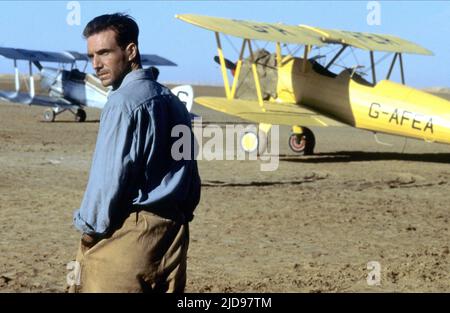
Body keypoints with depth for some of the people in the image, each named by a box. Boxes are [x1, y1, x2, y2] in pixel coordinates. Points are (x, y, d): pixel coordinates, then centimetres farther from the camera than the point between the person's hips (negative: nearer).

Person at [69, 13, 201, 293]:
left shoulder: (123, 102, -13)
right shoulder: (173, 101, 13)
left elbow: (109, 177, -14)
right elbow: (191, 176, 15)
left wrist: (89, 227, -3)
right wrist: (181, 213, 18)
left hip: (128, 236, -8)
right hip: (173, 233, 8)